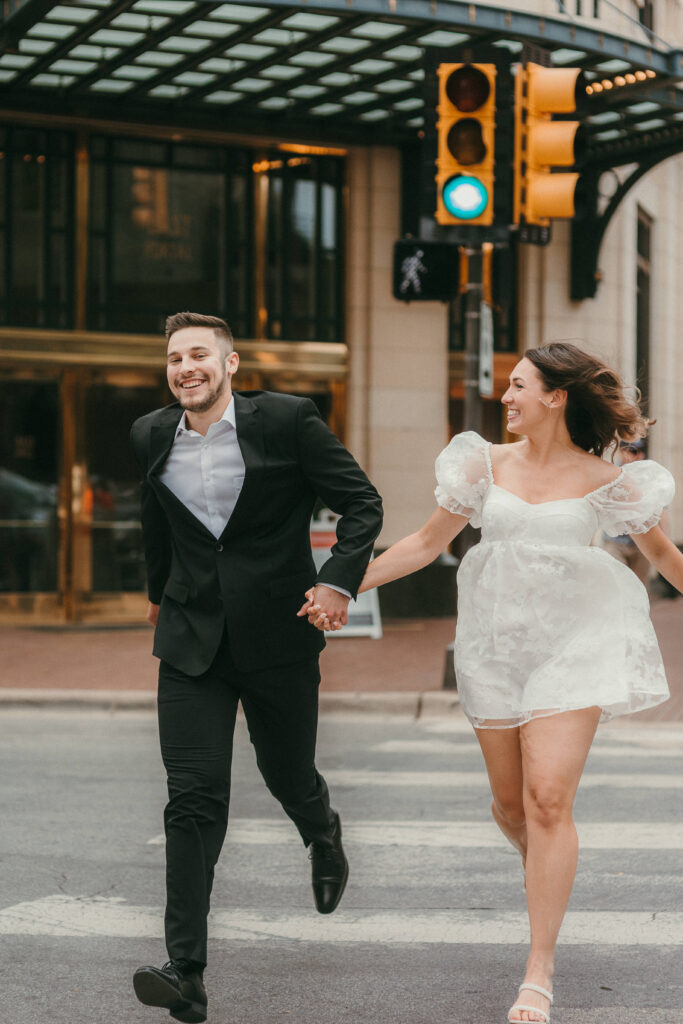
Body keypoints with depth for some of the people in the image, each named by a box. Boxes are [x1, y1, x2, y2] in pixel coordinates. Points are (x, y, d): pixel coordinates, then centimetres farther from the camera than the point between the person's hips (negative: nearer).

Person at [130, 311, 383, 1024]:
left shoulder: (287, 421, -8)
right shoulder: (152, 436, 4)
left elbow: (362, 503, -3)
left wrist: (339, 579, -18)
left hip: (277, 637, -2)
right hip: (192, 641, 2)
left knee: (288, 776, 13)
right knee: (193, 799, -7)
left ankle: (324, 836, 52)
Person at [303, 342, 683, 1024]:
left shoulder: (602, 480, -3)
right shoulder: (489, 464, 4)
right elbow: (428, 542, 9)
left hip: (571, 643, -3)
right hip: (496, 642, 3)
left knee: (549, 800, -13)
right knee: (511, 802, 9)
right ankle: (547, 875, 45)